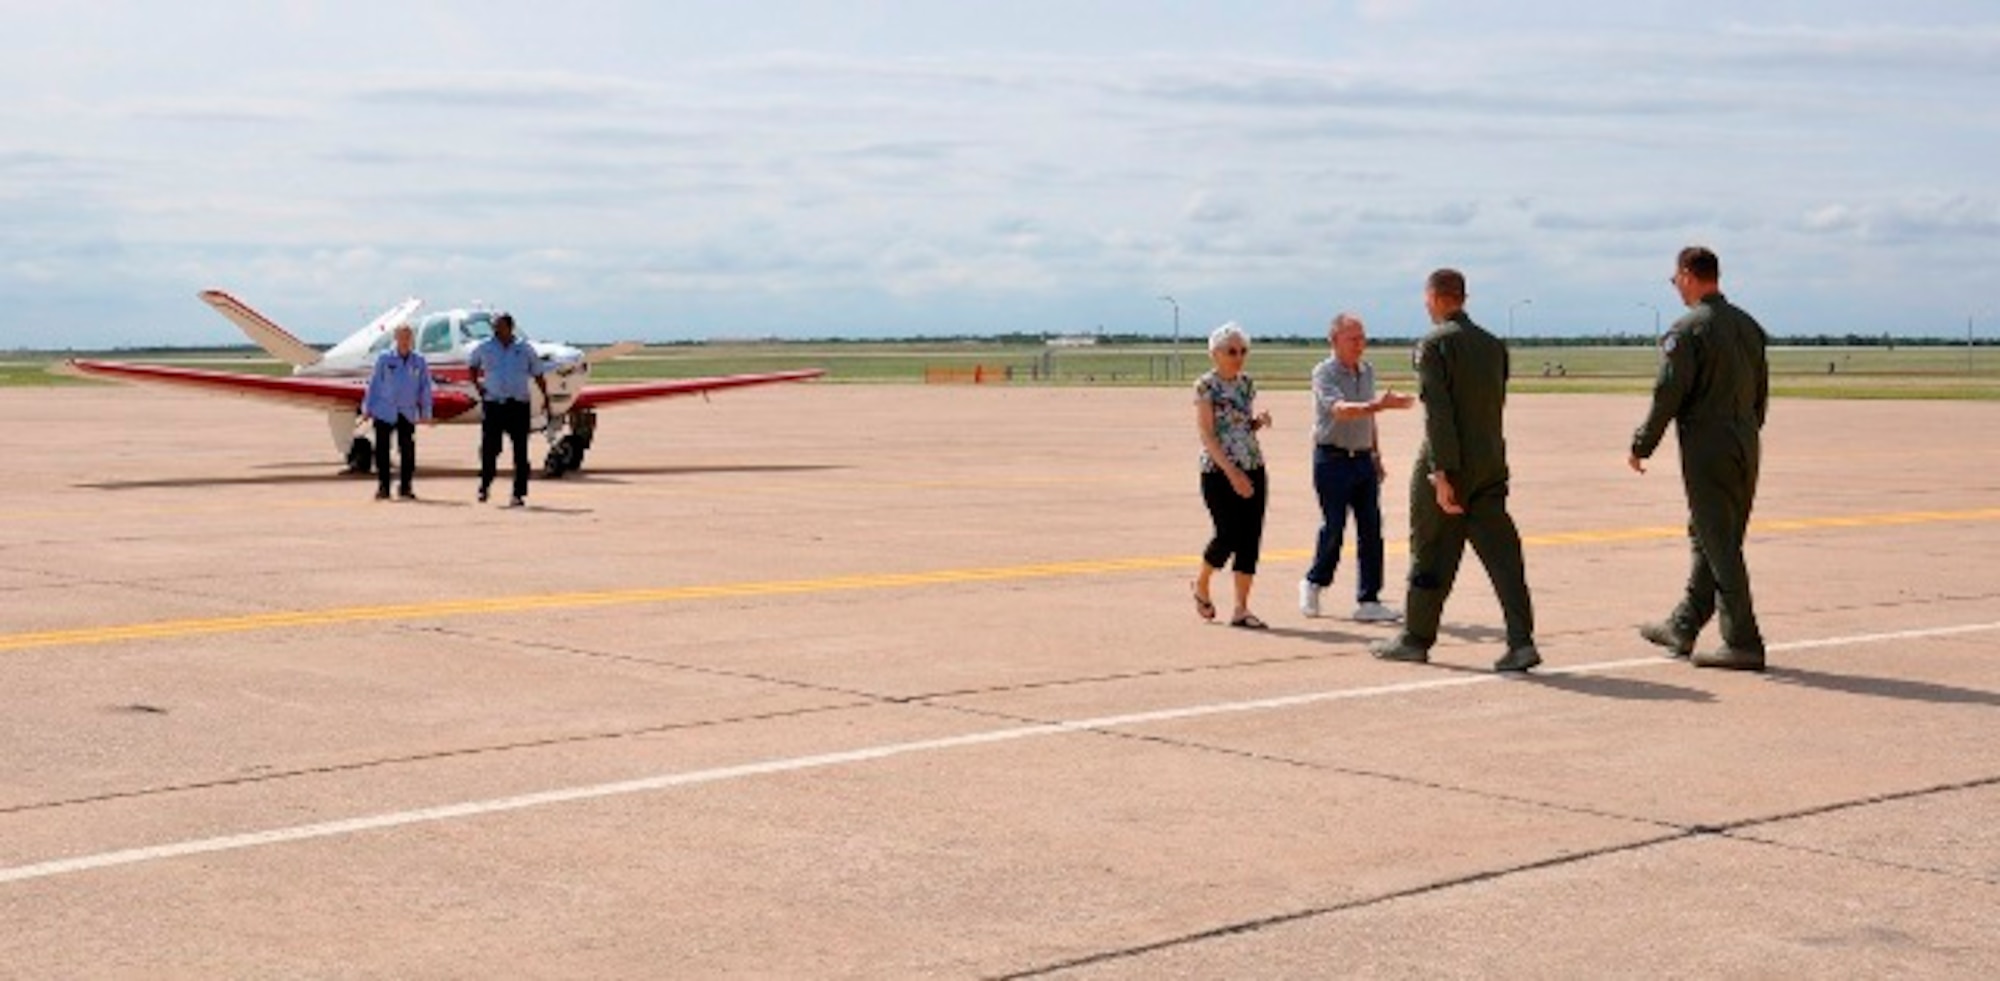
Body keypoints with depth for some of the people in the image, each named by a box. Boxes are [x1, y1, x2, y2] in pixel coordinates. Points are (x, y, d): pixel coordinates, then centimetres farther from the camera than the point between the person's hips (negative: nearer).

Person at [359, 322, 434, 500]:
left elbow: (425, 389, 8)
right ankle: (382, 487, 7)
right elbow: (374, 383, 5)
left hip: (407, 414, 1)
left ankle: (405, 487, 11)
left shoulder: (419, 362, 4)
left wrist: (425, 413, 6)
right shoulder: (384, 359, 1)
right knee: (382, 451, 0)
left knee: (408, 452, 1)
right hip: (384, 412, -1)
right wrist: (367, 407, 5)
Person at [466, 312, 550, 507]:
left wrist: (545, 397, 4)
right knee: (489, 448, -1)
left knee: (520, 452, -1)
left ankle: (519, 493, 2)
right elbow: (471, 364, 24)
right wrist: (476, 385, 11)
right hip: (493, 404, 0)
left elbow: (537, 374, 11)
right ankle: (484, 484, 20)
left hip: (519, 405, 0)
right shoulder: (485, 348, 6)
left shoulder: (525, 349, 5)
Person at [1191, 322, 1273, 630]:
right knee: (1228, 535, -9)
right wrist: (1232, 472, -21)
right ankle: (1201, 584, 20)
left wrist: (1259, 421, -3)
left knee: (1251, 537, 0)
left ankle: (1241, 609, 5)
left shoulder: (1247, 384, 10)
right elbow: (1206, 433, -14)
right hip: (1218, 470, -6)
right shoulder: (1206, 386, -8)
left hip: (1253, 468, 6)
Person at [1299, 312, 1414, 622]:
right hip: (1332, 459, -6)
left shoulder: (1367, 371, 12)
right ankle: (1314, 583, 23)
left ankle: (1368, 601, 2)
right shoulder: (1324, 374, -11)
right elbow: (1341, 410, -29)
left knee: (1371, 529, 0)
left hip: (1363, 459, 6)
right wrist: (1381, 404, -42)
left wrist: (1376, 454, 19)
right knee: (1333, 526, -2)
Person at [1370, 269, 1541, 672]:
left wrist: (1442, 473, -19)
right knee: (1502, 552, 2)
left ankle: (1416, 639, 17)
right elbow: (1497, 404, 14)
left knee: (1431, 551, 6)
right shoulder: (1494, 345, 10)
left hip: (1449, 465, -5)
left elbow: (1438, 411, -17)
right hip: (1491, 465, 6)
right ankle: (1521, 642, -5)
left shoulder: (1434, 344, -10)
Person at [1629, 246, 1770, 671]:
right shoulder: (1749, 325, 11)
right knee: (1708, 540, 16)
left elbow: (1667, 395, -14)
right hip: (1745, 449, 8)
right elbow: (1761, 392, 16)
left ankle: (1743, 643, -2)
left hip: (1706, 451, -8)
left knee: (1720, 547, -3)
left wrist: (1641, 445, -4)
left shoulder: (1688, 330, -13)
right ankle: (1682, 628, 25)